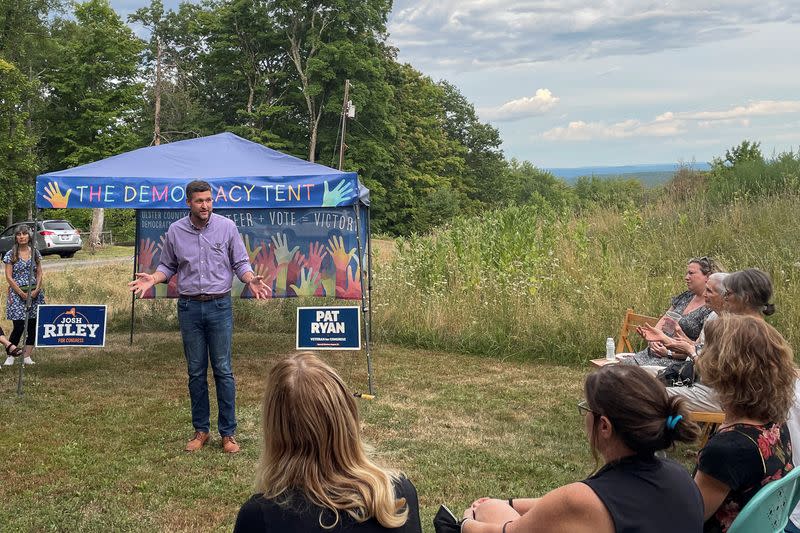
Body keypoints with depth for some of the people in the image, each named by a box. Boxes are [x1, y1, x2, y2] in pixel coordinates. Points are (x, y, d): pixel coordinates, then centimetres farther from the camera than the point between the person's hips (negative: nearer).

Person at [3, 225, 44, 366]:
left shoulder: (35, 253, 7)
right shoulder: (10, 254, -2)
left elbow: (39, 274, 8)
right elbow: (9, 277, -5)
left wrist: (36, 290, -7)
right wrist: (22, 293, -11)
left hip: (34, 293, 3)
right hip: (17, 294, -3)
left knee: (33, 326, 2)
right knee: (19, 327, -7)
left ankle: (27, 356, 12)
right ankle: (10, 356, 9)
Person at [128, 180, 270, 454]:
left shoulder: (227, 227, -1)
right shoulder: (175, 231, 3)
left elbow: (240, 263, 3)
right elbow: (168, 266, 13)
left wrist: (251, 280, -17)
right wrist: (152, 278, -7)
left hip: (219, 306, -2)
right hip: (189, 308, 2)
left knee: (223, 371, 1)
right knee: (196, 372, 9)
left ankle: (228, 433, 9)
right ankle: (200, 430, 20)